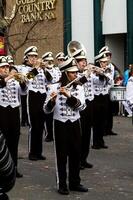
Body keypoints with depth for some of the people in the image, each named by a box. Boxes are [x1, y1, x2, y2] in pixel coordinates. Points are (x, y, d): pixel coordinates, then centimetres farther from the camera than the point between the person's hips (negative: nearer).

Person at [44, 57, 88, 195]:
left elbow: (81, 105, -12)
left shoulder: (79, 88, 3)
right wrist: (52, 100, -30)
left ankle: (74, 183, 23)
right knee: (61, 155, 2)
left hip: (75, 124, 4)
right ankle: (62, 185, 13)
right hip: (60, 125, -3)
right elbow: (46, 110, -10)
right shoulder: (55, 87, -8)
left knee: (75, 154, 10)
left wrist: (69, 95, -25)